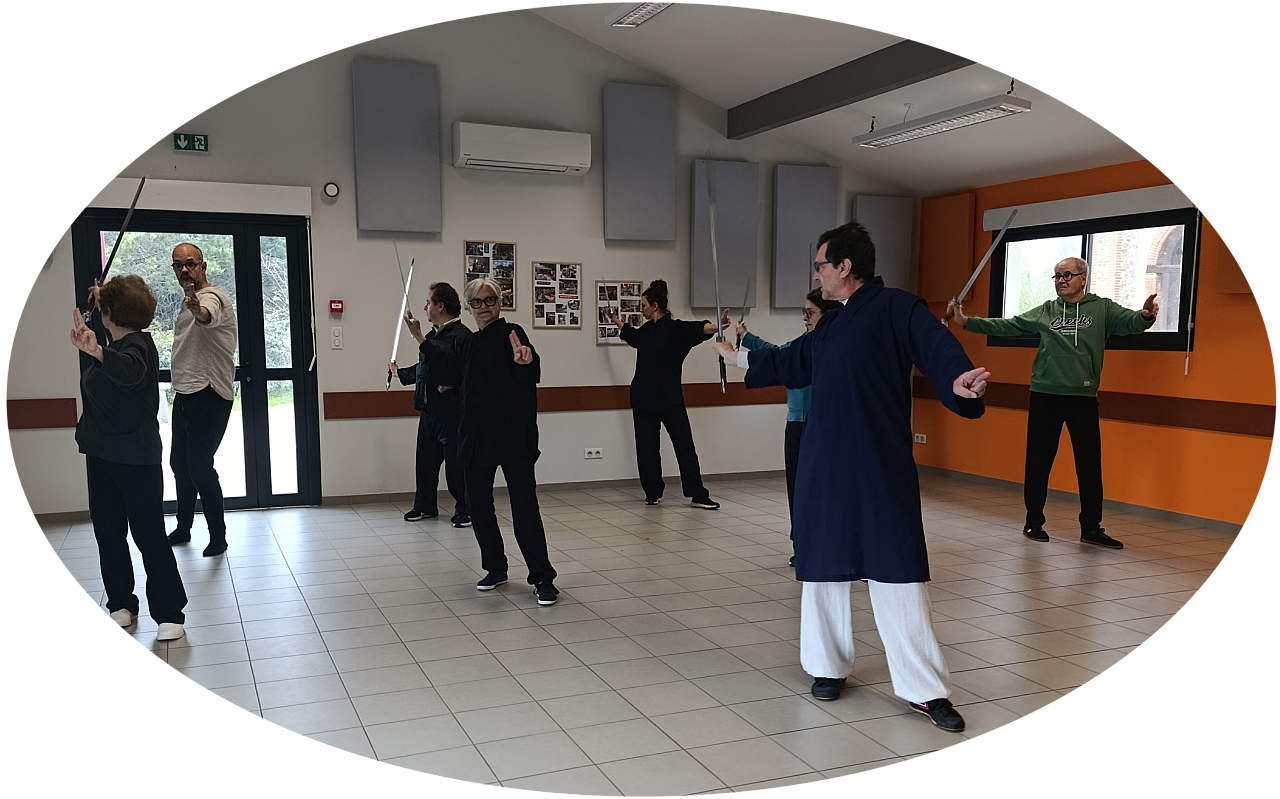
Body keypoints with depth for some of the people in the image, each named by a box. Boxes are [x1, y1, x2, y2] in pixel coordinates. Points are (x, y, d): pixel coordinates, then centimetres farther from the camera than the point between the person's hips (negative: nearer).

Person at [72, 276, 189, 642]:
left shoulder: (138, 344, -16)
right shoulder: (113, 346, 10)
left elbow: (130, 371, -40)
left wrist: (97, 352, -58)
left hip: (137, 459, -9)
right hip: (102, 455, 9)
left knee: (149, 535, -6)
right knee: (108, 532, 11)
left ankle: (169, 614, -1)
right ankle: (121, 605, 22)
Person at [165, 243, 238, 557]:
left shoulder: (213, 297, -15)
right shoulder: (188, 302, 16)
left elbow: (208, 315, -42)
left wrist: (198, 310, -64)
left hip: (209, 395, -10)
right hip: (185, 395, 10)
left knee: (199, 465, -12)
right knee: (180, 463, 18)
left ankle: (218, 536, 1)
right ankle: (183, 529, 33)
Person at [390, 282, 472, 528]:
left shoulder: (460, 335, -13)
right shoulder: (434, 335, 16)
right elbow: (424, 368, 26)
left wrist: (452, 385, -28)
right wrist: (399, 372, 38)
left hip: (451, 412, -9)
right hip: (428, 410, 9)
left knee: (456, 462, -1)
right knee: (425, 460, 14)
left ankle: (464, 509, 12)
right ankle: (425, 506, 28)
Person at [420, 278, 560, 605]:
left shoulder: (511, 334, -7)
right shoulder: (467, 345, 13)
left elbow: (529, 376, -21)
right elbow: (449, 371, 28)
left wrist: (525, 362, -44)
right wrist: (423, 341, 29)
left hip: (513, 434, -7)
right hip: (476, 436, 7)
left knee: (524, 507, -7)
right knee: (478, 505, 12)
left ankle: (542, 578, 2)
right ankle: (495, 569, 29)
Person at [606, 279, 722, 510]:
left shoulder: (675, 329, -9)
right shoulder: (645, 330, 11)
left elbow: (699, 328, -26)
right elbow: (631, 335, 33)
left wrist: (716, 327, -45)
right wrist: (616, 320, 42)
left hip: (669, 398, -6)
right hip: (643, 397, 6)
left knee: (685, 445, -3)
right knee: (646, 448, 8)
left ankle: (697, 495, 1)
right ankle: (653, 493, 19)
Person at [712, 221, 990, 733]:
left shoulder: (896, 309, -8)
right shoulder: (831, 325, 16)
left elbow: (936, 349, -22)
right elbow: (790, 363, 31)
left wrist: (957, 382, -43)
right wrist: (736, 356, 42)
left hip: (881, 469, -7)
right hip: (824, 466, 8)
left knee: (897, 574, -4)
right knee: (823, 567, 13)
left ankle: (924, 689, 7)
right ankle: (829, 667, 30)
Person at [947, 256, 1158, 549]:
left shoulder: (1102, 308, 5)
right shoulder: (1045, 312, 8)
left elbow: (1129, 322, -9)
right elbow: (1006, 326, 6)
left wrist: (1145, 316, -33)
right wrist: (966, 321, -4)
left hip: (1084, 397, -1)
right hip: (1045, 395, 1)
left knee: (1090, 464, 3)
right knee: (1038, 462, 5)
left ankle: (1091, 527, 13)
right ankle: (1034, 522, 17)